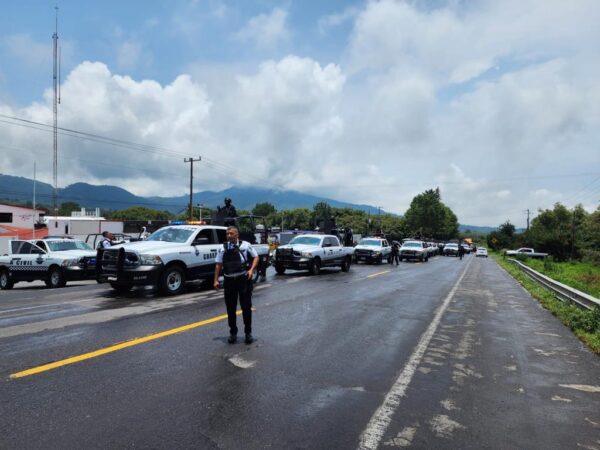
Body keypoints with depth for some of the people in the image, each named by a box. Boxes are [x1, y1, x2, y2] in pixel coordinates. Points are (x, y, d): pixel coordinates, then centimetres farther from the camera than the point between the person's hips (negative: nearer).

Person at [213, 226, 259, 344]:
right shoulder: (223, 248, 8)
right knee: (230, 309, 8)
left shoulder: (245, 245, -1)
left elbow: (256, 257, 3)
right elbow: (218, 264, 9)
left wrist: (251, 270, -12)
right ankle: (233, 333, 23)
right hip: (229, 280, 3)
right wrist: (216, 280, 2)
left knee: (246, 307, 2)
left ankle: (248, 332, 16)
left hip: (244, 279, -3)